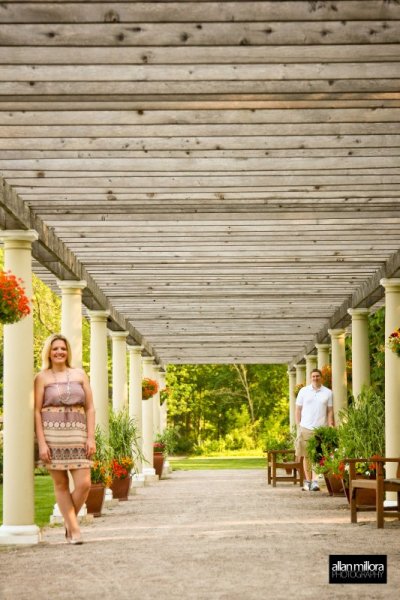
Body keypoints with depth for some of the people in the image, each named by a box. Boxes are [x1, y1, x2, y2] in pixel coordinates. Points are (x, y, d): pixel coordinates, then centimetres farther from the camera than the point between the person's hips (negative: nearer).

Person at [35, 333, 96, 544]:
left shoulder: (79, 374, 12)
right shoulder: (42, 378, 4)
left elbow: (90, 408, 10)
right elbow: (36, 412, 0)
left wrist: (91, 437, 0)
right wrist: (41, 443, -9)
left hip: (77, 434, 2)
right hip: (52, 434, -2)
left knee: (84, 483, -7)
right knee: (61, 484, 0)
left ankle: (69, 522, 16)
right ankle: (74, 529, 6)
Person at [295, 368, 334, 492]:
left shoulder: (327, 393, 7)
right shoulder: (303, 391, 7)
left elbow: (330, 411, 7)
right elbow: (298, 410, 9)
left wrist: (331, 426, -4)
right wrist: (298, 426, 2)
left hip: (321, 428, -1)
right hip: (306, 428, 1)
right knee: (306, 456, 3)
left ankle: (314, 481, -10)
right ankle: (308, 480, 11)